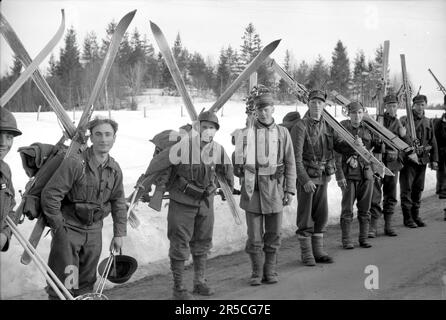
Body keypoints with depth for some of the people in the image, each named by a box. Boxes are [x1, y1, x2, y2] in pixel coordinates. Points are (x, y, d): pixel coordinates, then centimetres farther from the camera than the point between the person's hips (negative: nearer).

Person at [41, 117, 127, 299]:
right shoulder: (74, 163, -19)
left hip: (94, 231, 6)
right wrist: (58, 227, -13)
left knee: (87, 281, 15)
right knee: (63, 283, -5)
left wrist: (119, 233, 9)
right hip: (68, 229, -5)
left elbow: (118, 202, 12)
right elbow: (50, 195, -17)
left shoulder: (115, 169, 2)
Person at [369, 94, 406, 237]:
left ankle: (388, 225, 19)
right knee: (375, 195, -8)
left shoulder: (399, 123, 11)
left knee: (391, 196, 9)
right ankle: (373, 226, -4)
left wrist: (403, 136, -7)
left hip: (393, 162, 4)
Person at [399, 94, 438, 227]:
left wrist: (434, 159, 9)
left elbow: (433, 142, 15)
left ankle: (416, 215, 21)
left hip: (422, 160, 5)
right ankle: (407, 218, 5)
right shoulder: (404, 120, -3)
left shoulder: (428, 122, 12)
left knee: (418, 189, 10)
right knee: (406, 189, -2)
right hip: (408, 160, -5)